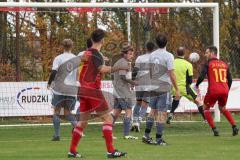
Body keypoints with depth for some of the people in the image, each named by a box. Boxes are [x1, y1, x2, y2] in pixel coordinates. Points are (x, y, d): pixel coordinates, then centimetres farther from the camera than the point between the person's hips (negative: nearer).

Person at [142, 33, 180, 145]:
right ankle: (159, 139, -2)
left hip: (153, 87, 6)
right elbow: (171, 74, -13)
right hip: (164, 88, -6)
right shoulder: (168, 56, -11)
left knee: (153, 111, 16)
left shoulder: (152, 55, 6)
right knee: (162, 114, -2)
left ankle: (146, 135, 13)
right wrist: (177, 90, -8)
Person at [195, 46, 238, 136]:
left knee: (206, 108, 15)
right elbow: (230, 79, 16)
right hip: (224, 90, 5)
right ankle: (234, 127, 12)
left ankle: (214, 129, 2)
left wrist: (197, 85, 8)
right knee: (223, 108, 28)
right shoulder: (224, 64, 15)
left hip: (213, 91, -5)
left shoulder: (208, 64, 0)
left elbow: (202, 77, -9)